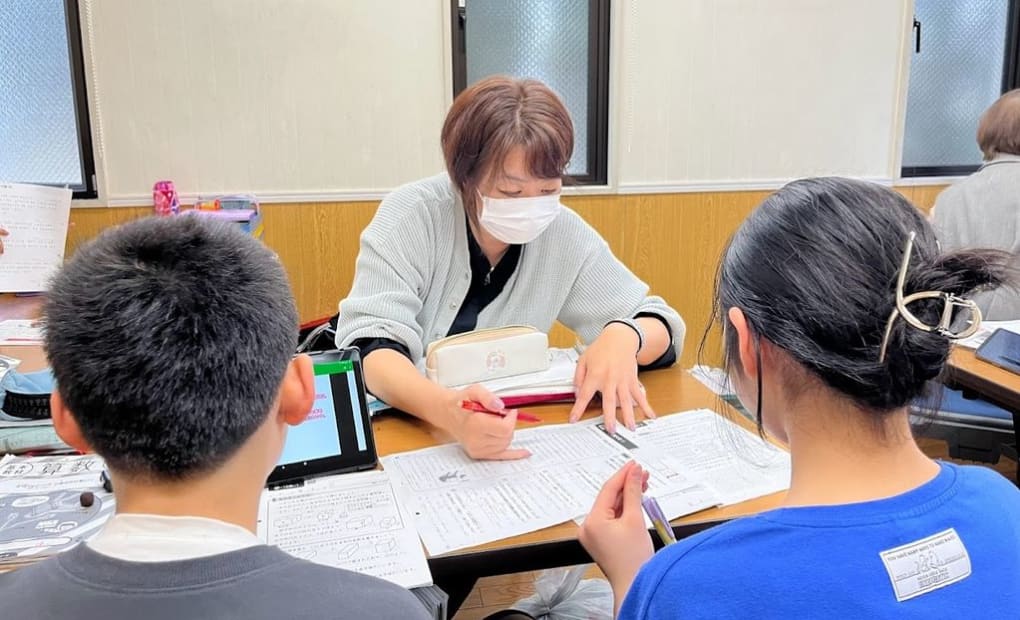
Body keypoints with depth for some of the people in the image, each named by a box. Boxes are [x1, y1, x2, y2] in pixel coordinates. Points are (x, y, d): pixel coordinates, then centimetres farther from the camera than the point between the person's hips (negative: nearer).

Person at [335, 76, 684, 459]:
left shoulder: (564, 235, -7)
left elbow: (663, 327, -1)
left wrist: (623, 337, -24)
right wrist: (447, 410, -42)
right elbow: (370, 347, -23)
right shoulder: (412, 216, -14)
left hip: (508, 432, 3)